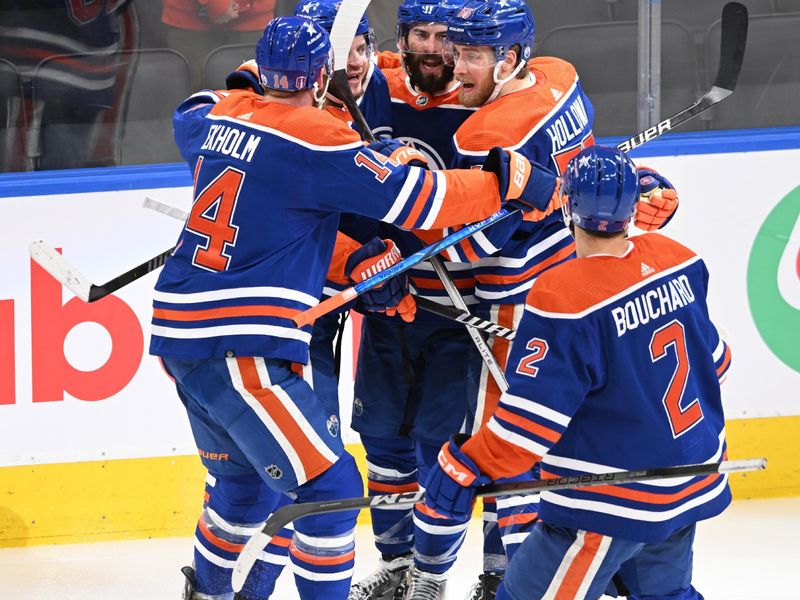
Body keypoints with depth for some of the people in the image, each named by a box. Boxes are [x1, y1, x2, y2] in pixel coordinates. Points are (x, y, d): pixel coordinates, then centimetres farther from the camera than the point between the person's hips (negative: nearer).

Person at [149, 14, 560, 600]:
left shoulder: (220, 113, 8)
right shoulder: (317, 139, -14)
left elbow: (191, 115, 34)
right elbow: (417, 200, -13)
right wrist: (510, 182, -3)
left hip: (178, 332, 9)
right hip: (239, 347, -9)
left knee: (245, 480, 26)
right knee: (330, 489, -5)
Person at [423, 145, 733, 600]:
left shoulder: (564, 298, -23)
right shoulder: (677, 261, -2)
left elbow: (534, 415, -22)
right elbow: (712, 356, 13)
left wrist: (468, 466, -12)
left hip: (613, 504, -8)